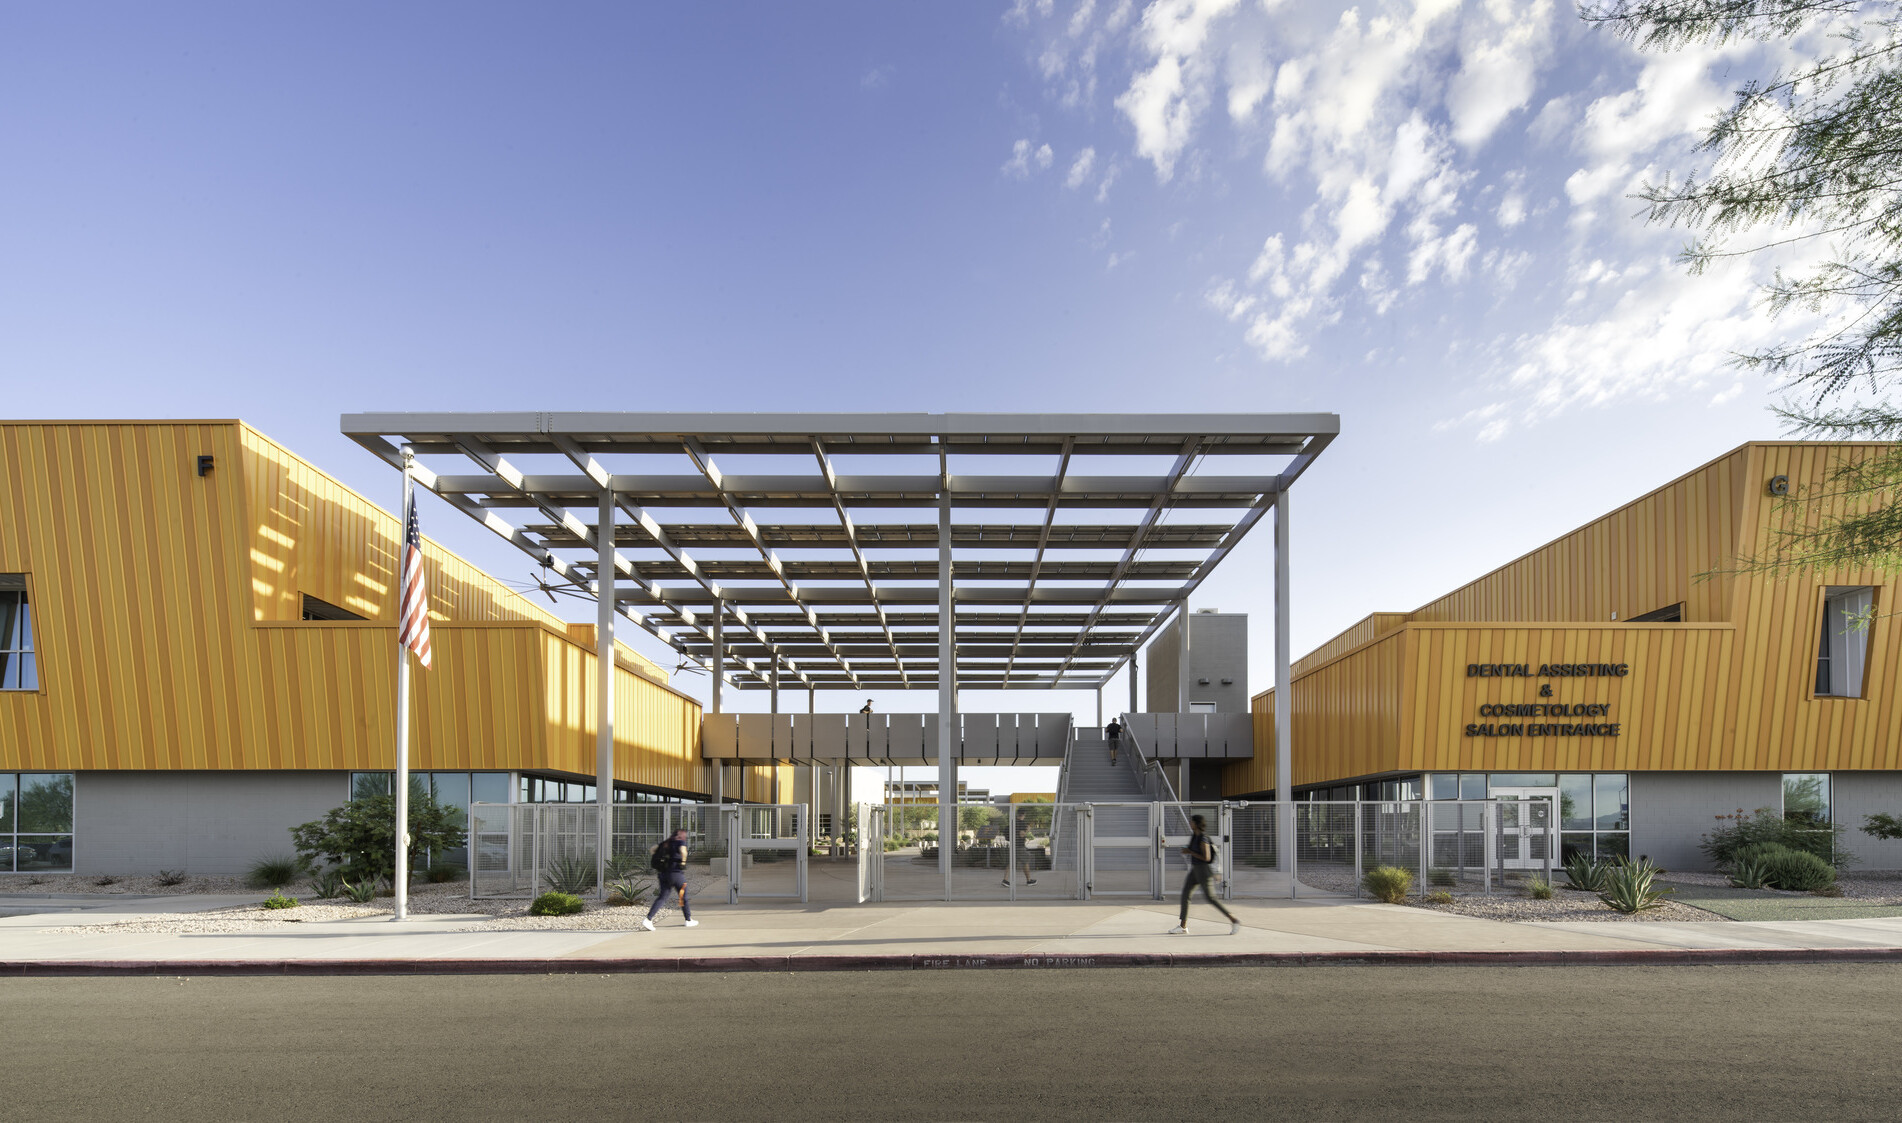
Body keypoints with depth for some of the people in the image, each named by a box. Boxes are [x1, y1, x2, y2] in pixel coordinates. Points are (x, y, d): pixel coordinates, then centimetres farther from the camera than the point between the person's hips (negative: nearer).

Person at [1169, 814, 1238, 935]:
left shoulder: (1202, 839, -19)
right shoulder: (1194, 836, 9)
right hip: (1195, 870, 9)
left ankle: (1234, 920, 5)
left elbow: (1206, 858, -23)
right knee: (1185, 894, 4)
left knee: (1210, 898, -5)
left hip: (1203, 870, -9)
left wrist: (1190, 852, -18)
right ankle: (1183, 926, 7)